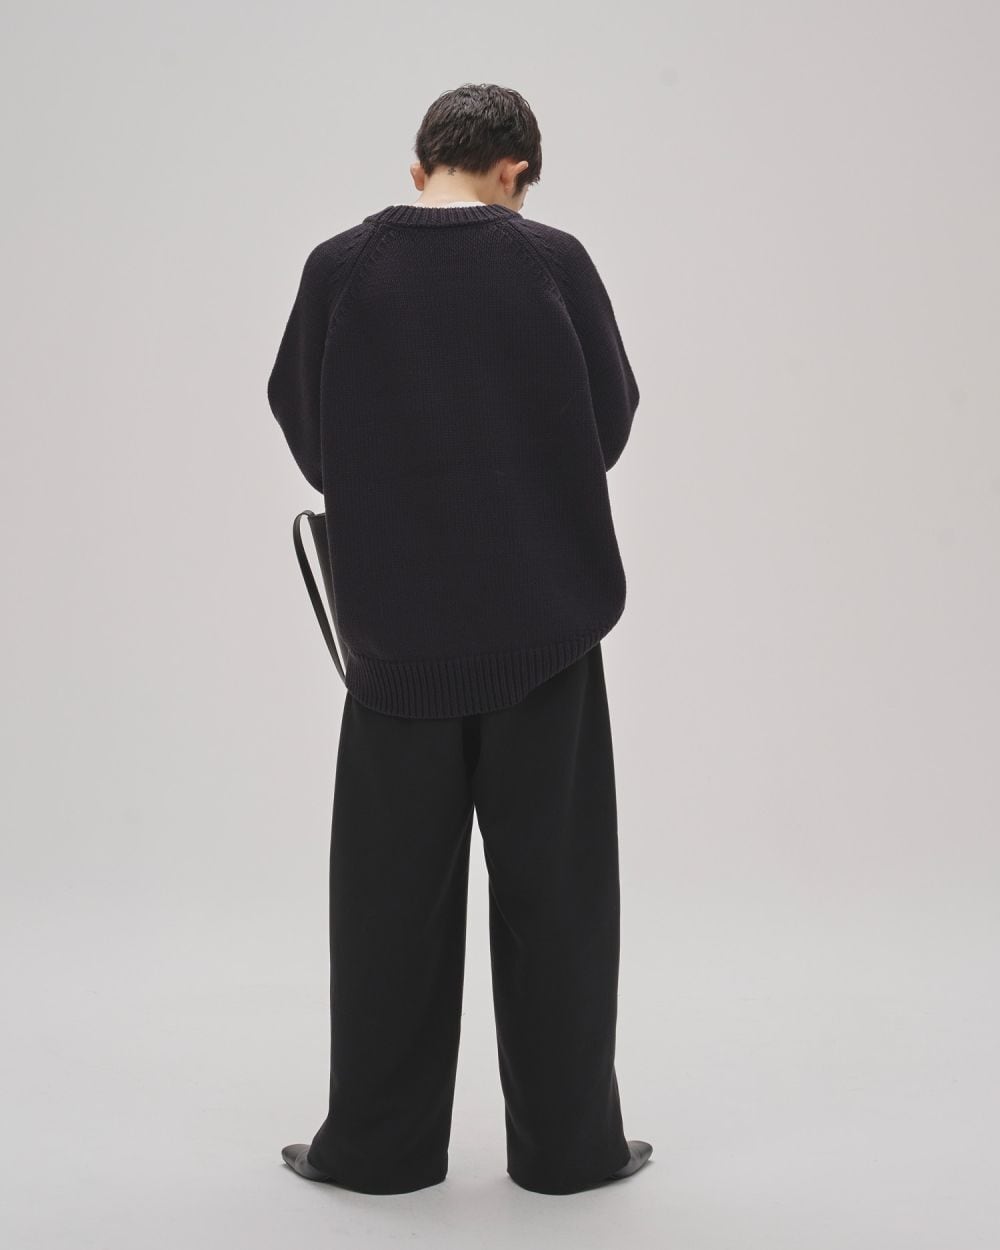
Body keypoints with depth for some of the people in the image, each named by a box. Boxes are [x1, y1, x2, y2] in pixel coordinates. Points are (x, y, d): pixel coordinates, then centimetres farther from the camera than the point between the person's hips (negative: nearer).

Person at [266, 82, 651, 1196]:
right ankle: (568, 1140, 16)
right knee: (552, 882, 9)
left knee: (392, 885, 10)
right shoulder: (552, 262, -7)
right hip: (544, 615, -1)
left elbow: (305, 433, 6)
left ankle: (378, 1141, 17)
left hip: (397, 621, 1)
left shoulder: (338, 268, -3)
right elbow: (610, 421, 1)